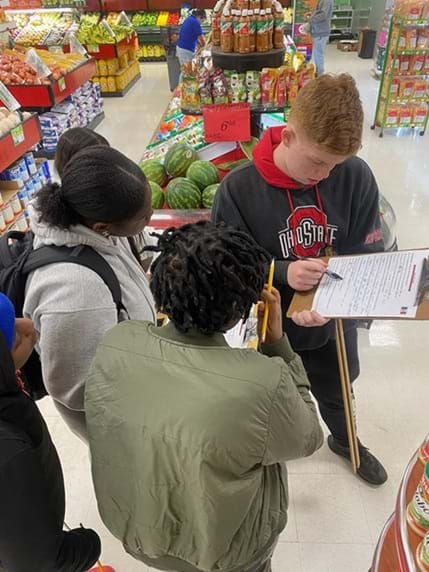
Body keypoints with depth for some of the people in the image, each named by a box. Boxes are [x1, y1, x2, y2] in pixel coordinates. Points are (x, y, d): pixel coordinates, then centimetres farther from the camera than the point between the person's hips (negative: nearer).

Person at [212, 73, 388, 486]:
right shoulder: (239, 188, -24)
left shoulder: (356, 178, -17)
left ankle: (344, 440, 66)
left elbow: (366, 255, -12)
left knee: (336, 391, 31)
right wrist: (281, 273, -34)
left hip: (332, 325, 3)